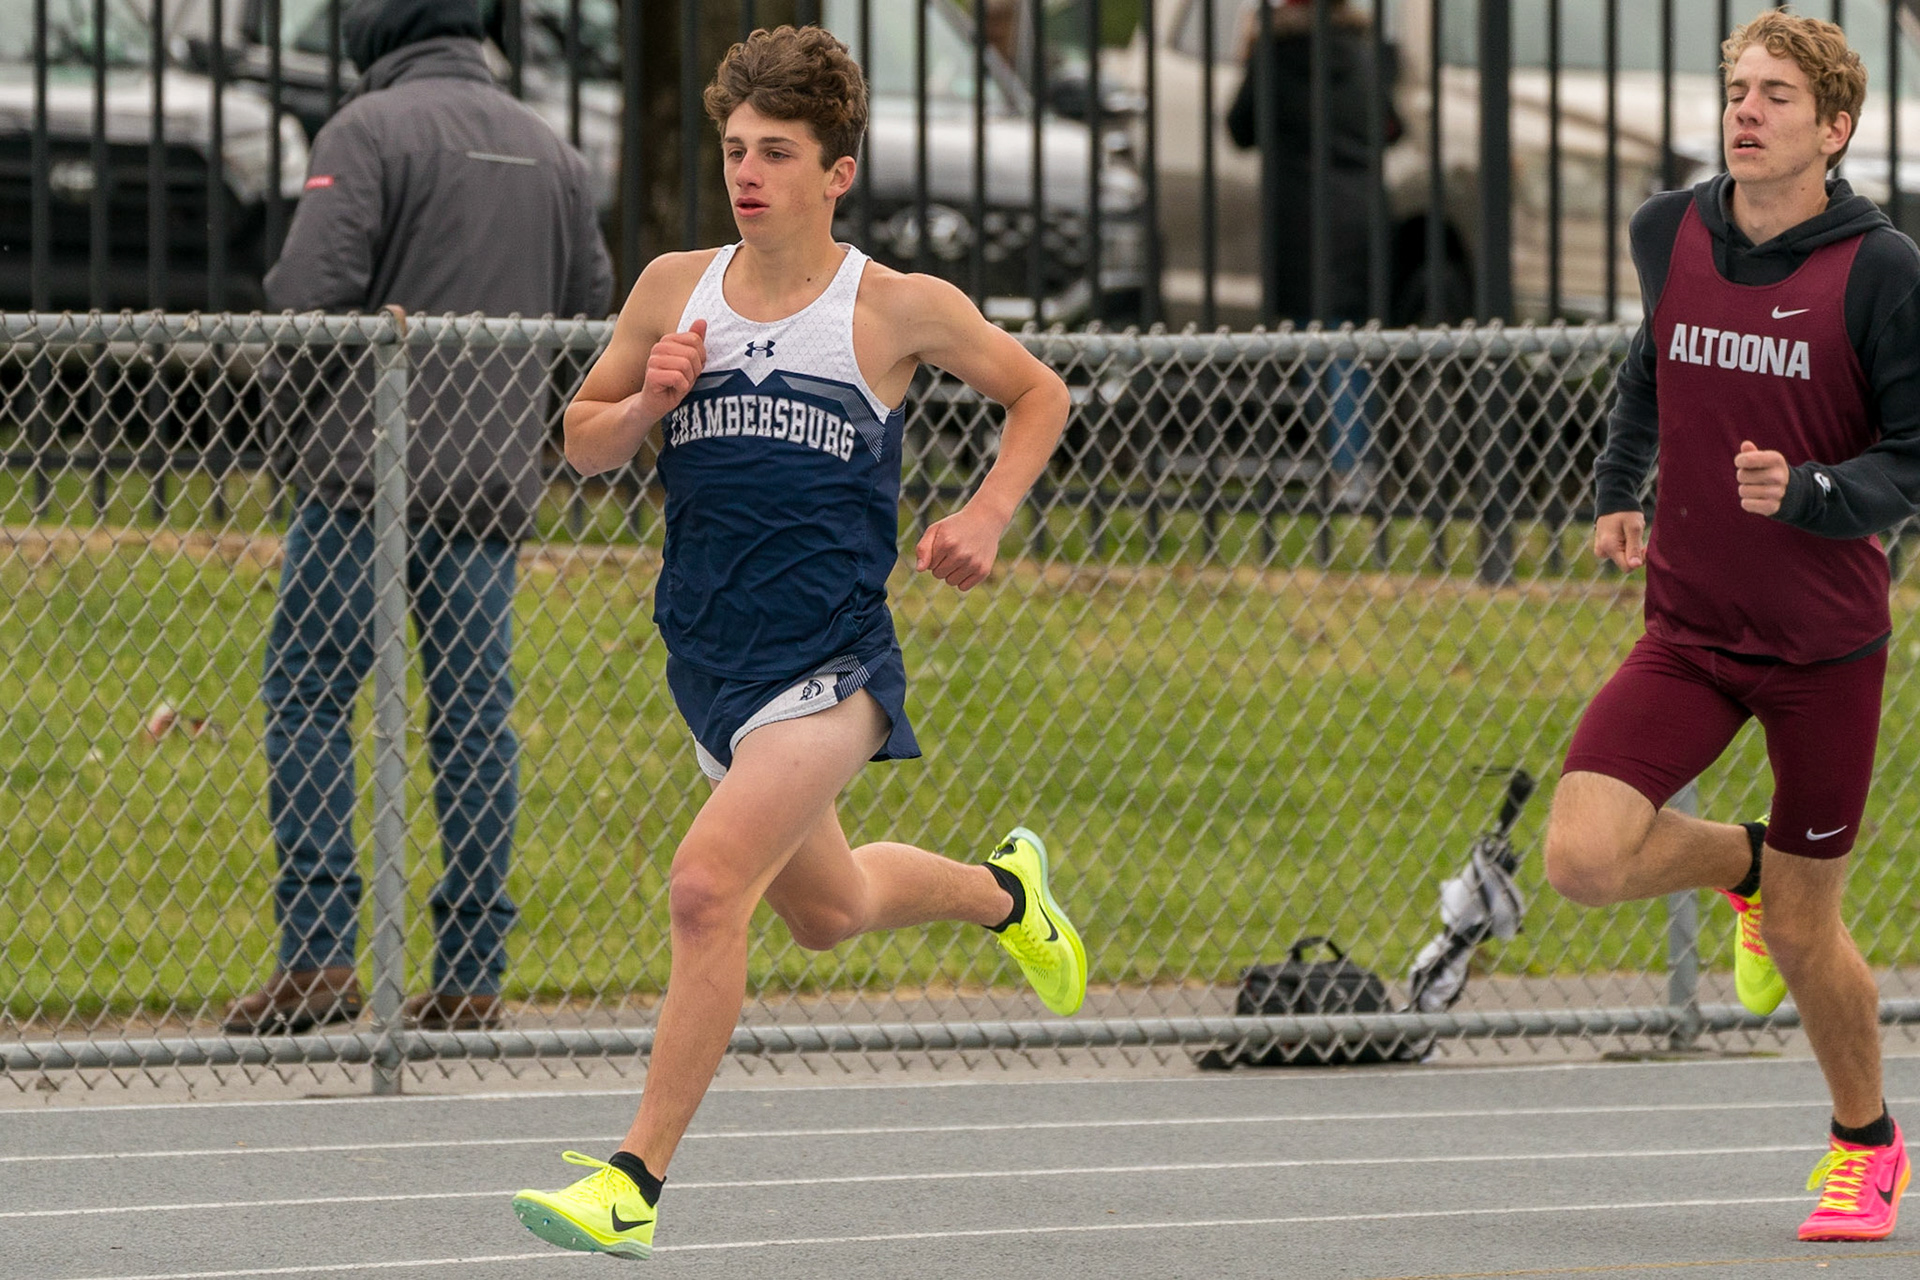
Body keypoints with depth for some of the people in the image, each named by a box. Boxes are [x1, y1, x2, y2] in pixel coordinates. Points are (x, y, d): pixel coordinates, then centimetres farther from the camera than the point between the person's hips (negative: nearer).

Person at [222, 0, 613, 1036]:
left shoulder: (372, 127, -5)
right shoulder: (549, 152, 14)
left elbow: (310, 289, -15)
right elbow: (593, 309, 16)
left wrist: (304, 377, 5)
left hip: (365, 465, -5)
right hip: (495, 483, 5)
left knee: (307, 694, 0)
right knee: (476, 717, 6)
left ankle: (317, 958, -8)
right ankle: (470, 973, 3)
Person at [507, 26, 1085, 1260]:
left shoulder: (901, 310, -5)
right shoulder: (674, 288, 4)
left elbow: (1038, 392, 11)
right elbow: (584, 441, 13)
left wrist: (987, 515, -4)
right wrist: (650, 404, -8)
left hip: (829, 660, -6)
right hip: (711, 658, 6)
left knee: (707, 887, -23)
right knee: (825, 910, 23)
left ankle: (637, 1181, -19)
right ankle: (1001, 889, 55)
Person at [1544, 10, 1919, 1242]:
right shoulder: (1671, 234, 0)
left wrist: (1808, 493, -27)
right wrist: (1620, 485, 18)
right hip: (1689, 626, 3)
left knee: (1805, 936, 4)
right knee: (1584, 856, -17)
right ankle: (1743, 863, 18)